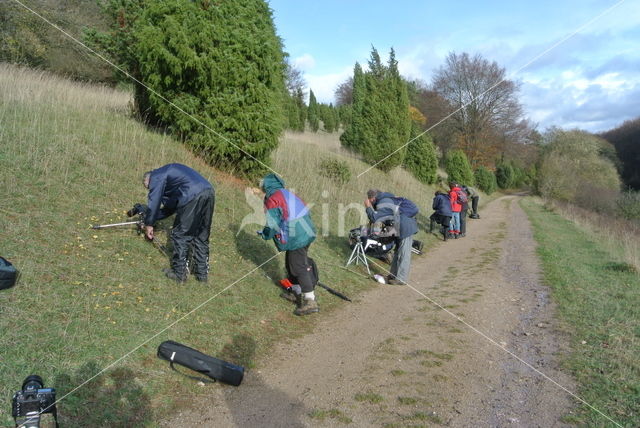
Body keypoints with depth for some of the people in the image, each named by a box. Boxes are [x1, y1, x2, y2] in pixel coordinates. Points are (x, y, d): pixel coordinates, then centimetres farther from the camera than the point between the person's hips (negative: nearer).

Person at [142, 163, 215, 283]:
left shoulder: (156, 177, 12)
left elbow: (154, 202, 7)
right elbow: (171, 206, 39)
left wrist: (149, 224, 18)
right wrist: (151, 218, 41)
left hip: (193, 196, -9)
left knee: (180, 235, 5)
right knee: (202, 236, 17)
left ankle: (179, 273, 12)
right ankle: (202, 272, 24)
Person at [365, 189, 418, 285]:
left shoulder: (383, 204, -18)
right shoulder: (385, 199, 12)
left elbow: (374, 218, -22)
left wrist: (368, 207, -11)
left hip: (406, 228, -10)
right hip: (403, 228, 10)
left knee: (403, 255, -5)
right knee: (397, 253, 16)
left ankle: (401, 279, 1)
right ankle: (394, 274, 25)